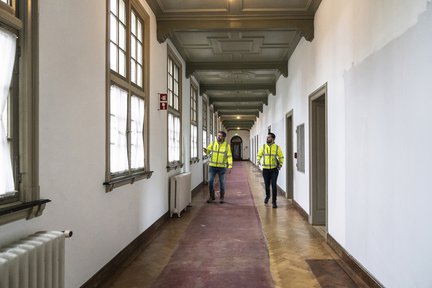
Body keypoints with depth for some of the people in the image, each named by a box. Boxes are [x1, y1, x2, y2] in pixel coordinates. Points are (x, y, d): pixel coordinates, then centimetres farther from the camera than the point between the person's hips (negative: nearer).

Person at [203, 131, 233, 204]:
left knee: (222, 182, 4)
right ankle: (212, 198, 10)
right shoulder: (213, 143, 1)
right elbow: (207, 151, 1)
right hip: (212, 166, 2)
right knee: (210, 182, -3)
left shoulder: (226, 145, -4)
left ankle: (222, 198, 19)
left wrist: (230, 167, -13)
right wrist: (205, 150, -23)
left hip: (222, 167, -2)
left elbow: (229, 157, -5)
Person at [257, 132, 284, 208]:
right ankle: (267, 196, 41)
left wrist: (280, 165, 1)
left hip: (274, 169, -2)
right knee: (267, 185, 12)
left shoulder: (277, 147, -2)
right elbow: (259, 155, 13)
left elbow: (281, 157, 10)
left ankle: (274, 201, 4)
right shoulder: (263, 147, 1)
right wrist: (258, 161, -4)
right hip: (265, 169, 2)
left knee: (274, 185, -7)